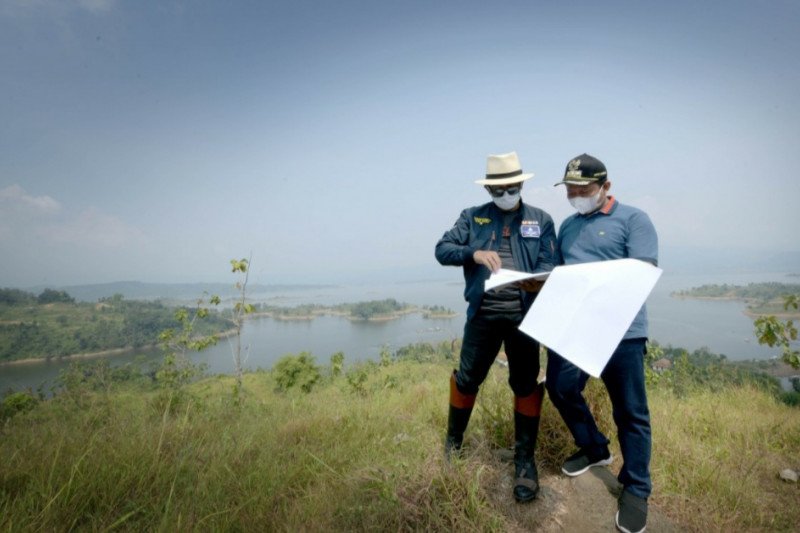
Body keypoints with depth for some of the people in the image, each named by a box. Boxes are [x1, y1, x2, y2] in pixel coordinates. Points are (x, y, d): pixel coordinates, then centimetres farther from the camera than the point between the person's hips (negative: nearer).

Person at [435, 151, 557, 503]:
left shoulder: (540, 220, 8)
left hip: (523, 314, 0)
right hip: (483, 314, 0)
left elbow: (550, 266, -1)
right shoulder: (472, 217, 8)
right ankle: (453, 441, 34)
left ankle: (525, 459, 26)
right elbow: (442, 250, -1)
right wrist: (474, 253, -20)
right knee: (467, 379, 10)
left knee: (526, 384, 7)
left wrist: (538, 283, -23)